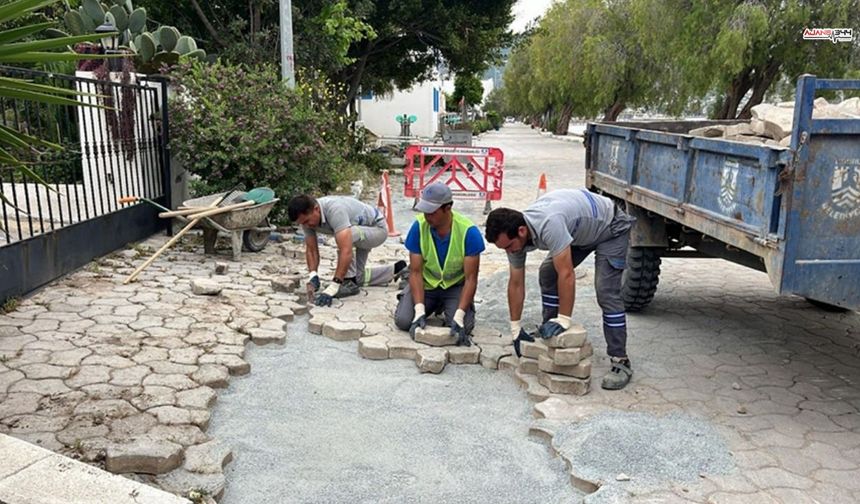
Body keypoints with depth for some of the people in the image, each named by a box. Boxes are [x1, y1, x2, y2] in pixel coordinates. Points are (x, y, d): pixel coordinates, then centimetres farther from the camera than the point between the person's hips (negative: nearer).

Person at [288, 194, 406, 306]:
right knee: (357, 276, 11)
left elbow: (346, 251, -48)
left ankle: (349, 282, -13)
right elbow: (311, 249, -8)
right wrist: (313, 274, -26)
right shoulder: (307, 217, -17)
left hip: (377, 227, -9)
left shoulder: (334, 210, -41)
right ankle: (396, 270, 30)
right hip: (358, 234, 9)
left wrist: (333, 287, -49)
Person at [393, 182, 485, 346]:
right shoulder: (419, 227, -20)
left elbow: (471, 278, -21)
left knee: (462, 327, -24)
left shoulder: (469, 231, -25)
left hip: (456, 285, -1)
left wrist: (459, 316, -32)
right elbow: (415, 272, -17)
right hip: (426, 283, 2)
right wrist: (419, 311, -29)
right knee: (403, 321, -18)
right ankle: (435, 306, 16)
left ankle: (446, 307, 13)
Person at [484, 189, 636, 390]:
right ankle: (549, 335, 13)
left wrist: (563, 320, -33)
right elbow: (516, 283, -7)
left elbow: (566, 275, -39)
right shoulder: (514, 234, -15)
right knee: (547, 274, 0)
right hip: (580, 230, 8)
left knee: (606, 291, -18)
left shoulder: (548, 225, -41)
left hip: (610, 227, -8)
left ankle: (620, 362, -11)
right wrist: (515, 328, -4)